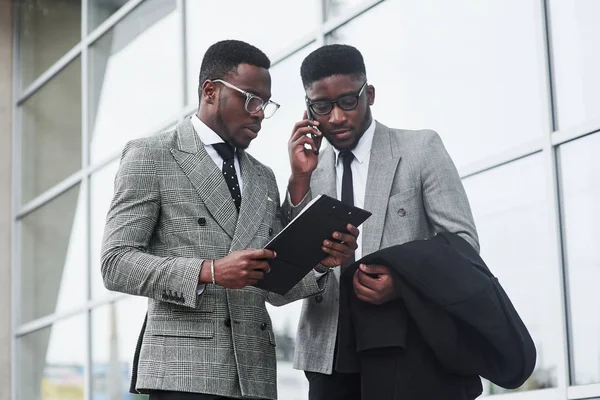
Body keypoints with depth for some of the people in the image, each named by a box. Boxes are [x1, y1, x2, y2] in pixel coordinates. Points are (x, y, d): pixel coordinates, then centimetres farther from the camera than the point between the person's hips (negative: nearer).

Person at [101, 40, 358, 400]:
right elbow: (116, 263, -7)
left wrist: (319, 262, -2)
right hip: (184, 369, -5)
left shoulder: (264, 178, 19)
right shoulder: (150, 156, 2)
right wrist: (209, 272, -18)